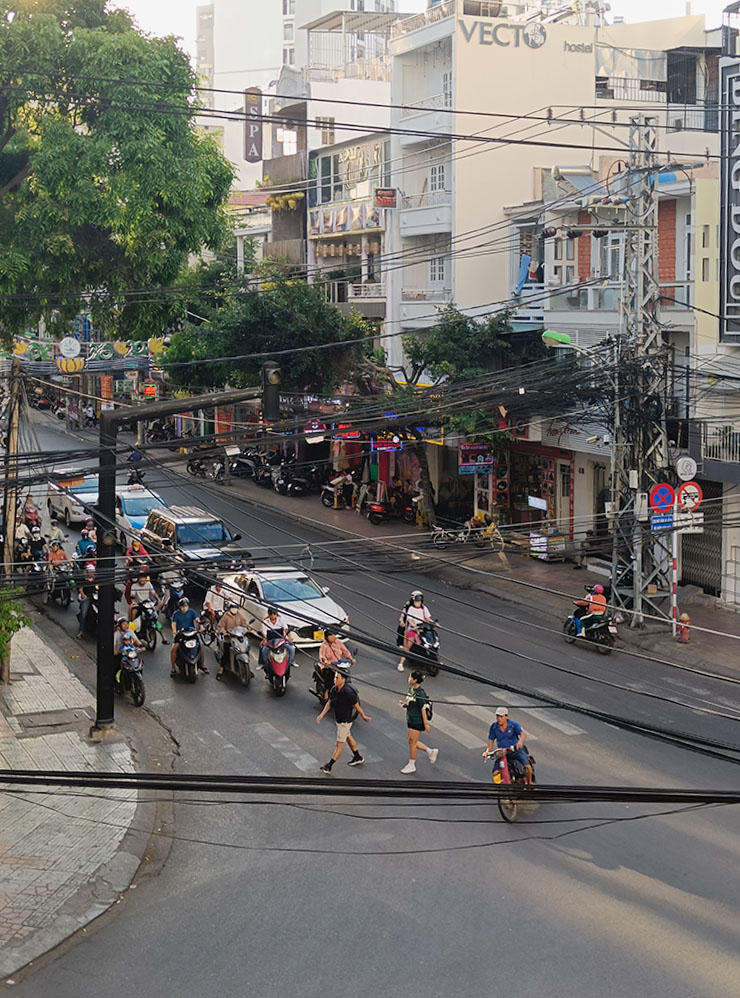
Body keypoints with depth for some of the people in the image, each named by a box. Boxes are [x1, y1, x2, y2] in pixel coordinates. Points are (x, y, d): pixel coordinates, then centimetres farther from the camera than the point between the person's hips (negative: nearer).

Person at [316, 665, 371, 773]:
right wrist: (322, 715, -3)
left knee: (339, 744, -1)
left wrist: (364, 717, -5)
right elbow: (329, 703, 6)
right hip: (337, 719, 9)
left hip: (345, 721, -9)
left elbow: (357, 706, -17)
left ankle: (329, 766, 1)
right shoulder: (334, 689, -6)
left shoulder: (348, 692, -29)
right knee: (348, 738, 24)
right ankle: (358, 758, 42)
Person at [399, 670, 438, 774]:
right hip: (410, 719, 9)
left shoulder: (420, 693, -23)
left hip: (417, 721, -9)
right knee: (412, 742, 17)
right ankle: (431, 752, 34)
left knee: (412, 742, 3)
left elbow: (423, 709, -20)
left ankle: (411, 765, 18)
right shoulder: (411, 688, 4)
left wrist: (426, 724, -17)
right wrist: (405, 703, -4)